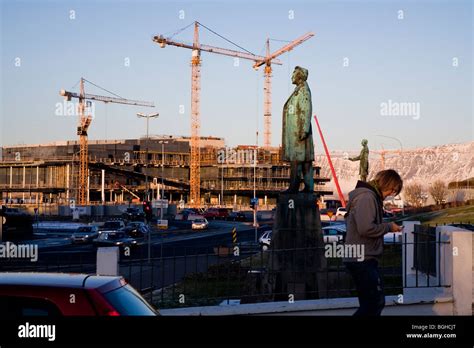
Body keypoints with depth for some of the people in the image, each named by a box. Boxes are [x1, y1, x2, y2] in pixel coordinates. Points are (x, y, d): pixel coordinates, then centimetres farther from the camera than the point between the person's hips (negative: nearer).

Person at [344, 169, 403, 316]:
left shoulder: (371, 196, 17)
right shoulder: (366, 197, -15)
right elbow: (366, 228, -25)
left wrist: (387, 227, 10)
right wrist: (388, 227, -11)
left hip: (365, 259, 11)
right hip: (362, 259, -11)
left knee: (371, 303, 12)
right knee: (375, 302, -11)